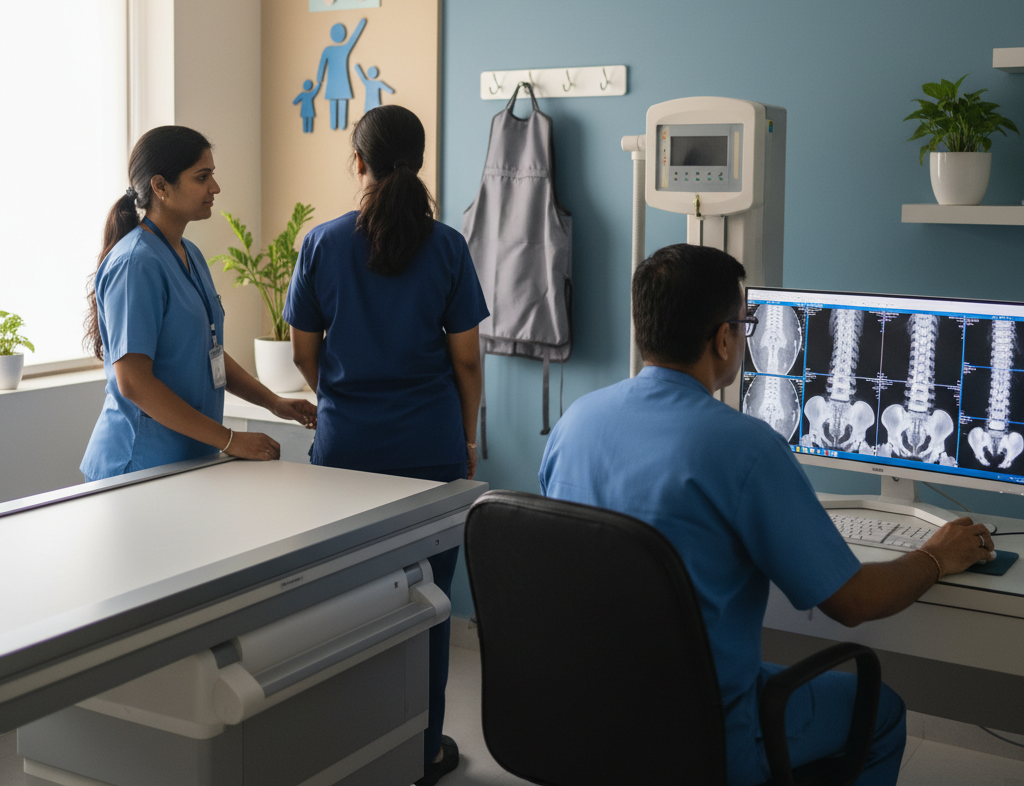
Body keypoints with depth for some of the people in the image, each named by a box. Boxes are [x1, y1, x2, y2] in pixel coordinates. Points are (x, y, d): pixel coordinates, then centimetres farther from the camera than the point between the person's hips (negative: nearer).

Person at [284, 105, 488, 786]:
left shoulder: (323, 243, -2)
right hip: (431, 447, -1)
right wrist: (469, 436, 10)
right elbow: (466, 358, -3)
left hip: (345, 445, 1)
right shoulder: (447, 246, -5)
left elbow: (305, 352, 4)